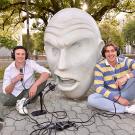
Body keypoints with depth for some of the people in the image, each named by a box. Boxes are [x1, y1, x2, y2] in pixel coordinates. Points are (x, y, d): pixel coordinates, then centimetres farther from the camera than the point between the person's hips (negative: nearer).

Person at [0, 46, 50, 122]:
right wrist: (13, 81, -31)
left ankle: (22, 102, -20)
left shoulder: (31, 63, -13)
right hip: (16, 95, -1)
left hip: (30, 94, 1)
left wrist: (35, 85, -38)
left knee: (43, 79, -24)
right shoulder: (8, 70, -11)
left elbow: (47, 73, -26)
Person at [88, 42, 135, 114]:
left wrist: (127, 76, -36)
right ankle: (127, 108, -26)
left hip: (125, 93, 0)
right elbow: (99, 87, -16)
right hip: (111, 95, 1)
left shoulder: (125, 61, -5)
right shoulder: (99, 66, -9)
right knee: (91, 99, -28)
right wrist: (117, 98, -24)